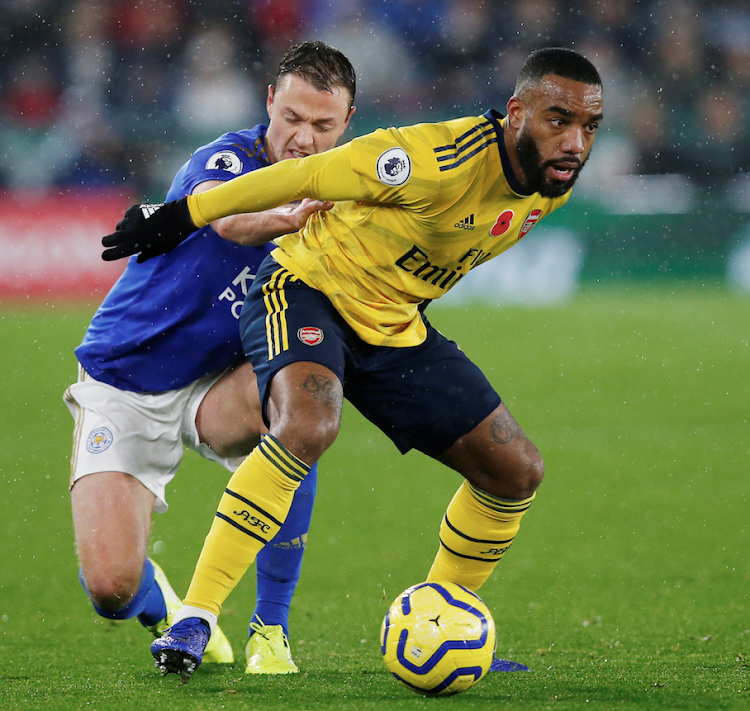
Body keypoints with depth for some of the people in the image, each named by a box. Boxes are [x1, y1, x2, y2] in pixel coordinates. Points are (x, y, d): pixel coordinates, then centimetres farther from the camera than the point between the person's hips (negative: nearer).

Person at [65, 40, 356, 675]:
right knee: (110, 587, -18)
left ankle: (270, 630, -18)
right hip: (122, 388, -4)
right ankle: (163, 605, 24)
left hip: (215, 384, 4)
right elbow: (228, 217, -45)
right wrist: (286, 216, -69)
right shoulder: (227, 160, -21)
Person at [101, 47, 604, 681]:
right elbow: (303, 176, -22)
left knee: (516, 470, 2)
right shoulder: (444, 160, -31)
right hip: (308, 287, -8)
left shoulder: (553, 184, -6)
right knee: (307, 424, -37)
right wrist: (180, 217, -15)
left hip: (396, 328, 8)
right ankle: (194, 621, -30)